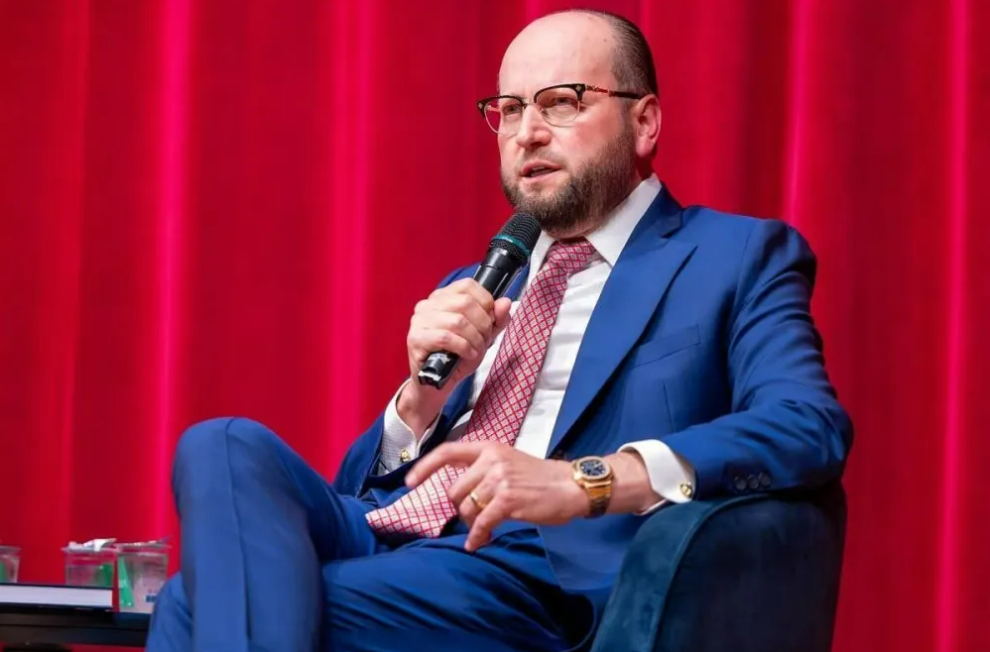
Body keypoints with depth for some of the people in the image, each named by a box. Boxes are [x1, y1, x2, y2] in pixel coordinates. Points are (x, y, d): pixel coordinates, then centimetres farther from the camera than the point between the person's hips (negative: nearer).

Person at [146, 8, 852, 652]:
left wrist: (583, 481, -25)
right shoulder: (477, 287, 29)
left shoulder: (737, 257, 9)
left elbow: (812, 427, -11)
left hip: (541, 575, -7)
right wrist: (425, 391, 1)